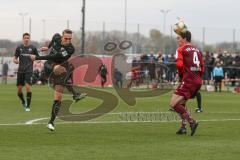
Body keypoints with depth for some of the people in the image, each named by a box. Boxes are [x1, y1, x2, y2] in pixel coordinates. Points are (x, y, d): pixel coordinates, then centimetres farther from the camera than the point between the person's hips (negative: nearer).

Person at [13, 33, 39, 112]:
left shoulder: (33, 48, 2)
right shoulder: (19, 48, 7)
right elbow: (14, 58, 10)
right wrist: (15, 60, -13)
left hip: (29, 70, -2)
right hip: (20, 70, 2)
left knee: (28, 87, -16)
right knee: (19, 89, 4)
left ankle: (28, 106, -7)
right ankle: (23, 102, 32)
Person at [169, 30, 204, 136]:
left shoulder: (181, 50, -3)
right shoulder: (197, 50, 18)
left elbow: (179, 64, -17)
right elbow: (202, 68, 16)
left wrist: (181, 74, 1)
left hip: (188, 81, -8)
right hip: (198, 81, 8)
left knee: (173, 104, -9)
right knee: (181, 103, 23)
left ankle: (192, 122, -15)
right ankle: (183, 127, 20)